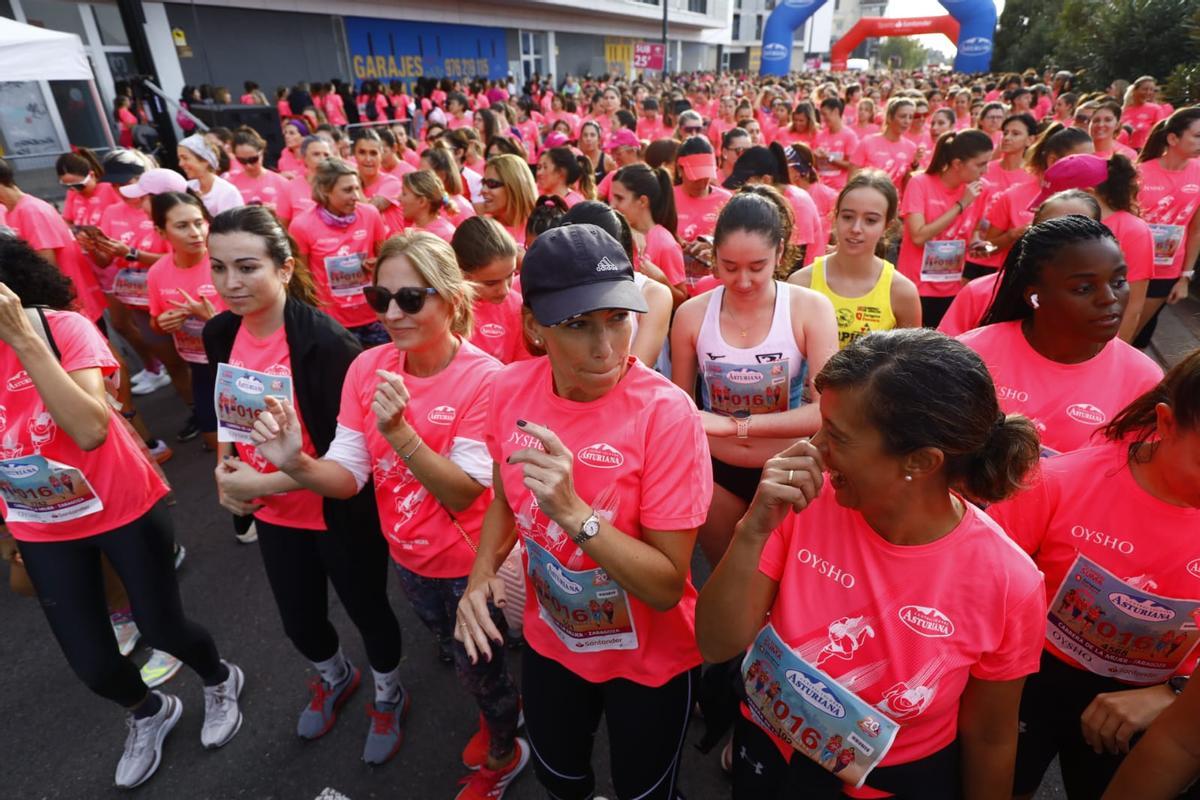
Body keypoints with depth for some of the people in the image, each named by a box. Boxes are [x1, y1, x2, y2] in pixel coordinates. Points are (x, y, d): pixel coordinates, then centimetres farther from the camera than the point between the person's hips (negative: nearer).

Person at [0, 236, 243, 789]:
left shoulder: (63, 327, -20)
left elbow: (91, 430, -35)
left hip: (123, 508, -4)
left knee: (161, 627, 10)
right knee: (90, 661, 11)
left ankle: (219, 681, 44)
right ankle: (149, 713, 45)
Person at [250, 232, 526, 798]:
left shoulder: (484, 379, -26)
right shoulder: (367, 367, -11)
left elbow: (463, 494, -28)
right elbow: (348, 475, -12)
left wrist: (399, 430, -40)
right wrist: (297, 463, -33)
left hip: (469, 561, -5)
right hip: (406, 554, 5)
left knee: (480, 668, 19)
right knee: (455, 655, 30)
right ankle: (493, 714, 63)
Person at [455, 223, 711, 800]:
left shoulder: (665, 413, -29)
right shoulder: (510, 389, -15)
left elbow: (668, 586, -26)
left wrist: (573, 511, -38)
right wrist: (482, 574, -12)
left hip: (648, 659, -4)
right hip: (550, 641, 4)